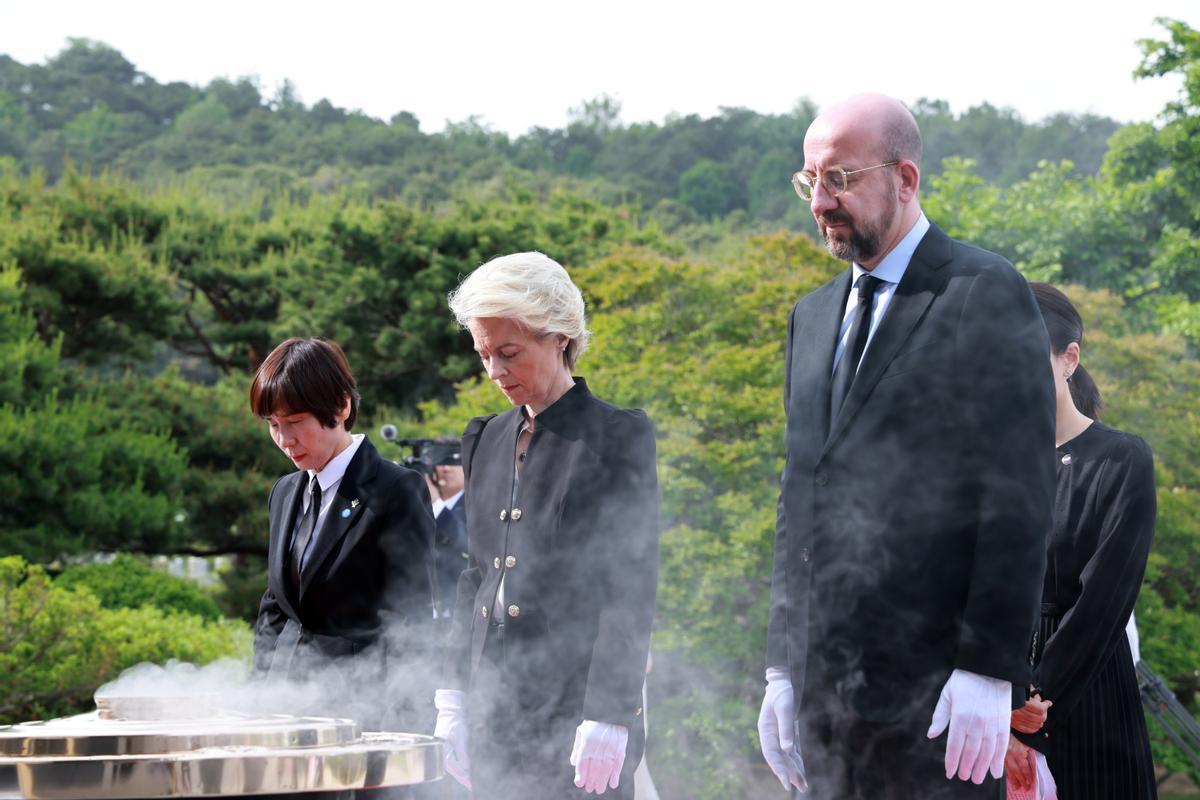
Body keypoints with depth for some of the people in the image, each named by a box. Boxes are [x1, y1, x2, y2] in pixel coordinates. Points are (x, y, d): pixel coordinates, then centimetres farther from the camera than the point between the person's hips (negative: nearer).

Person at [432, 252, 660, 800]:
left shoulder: (616, 436, -4)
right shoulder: (488, 439, 15)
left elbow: (632, 588, -9)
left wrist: (608, 716, -15)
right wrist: (455, 696, 12)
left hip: (574, 706, -6)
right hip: (493, 710, 6)